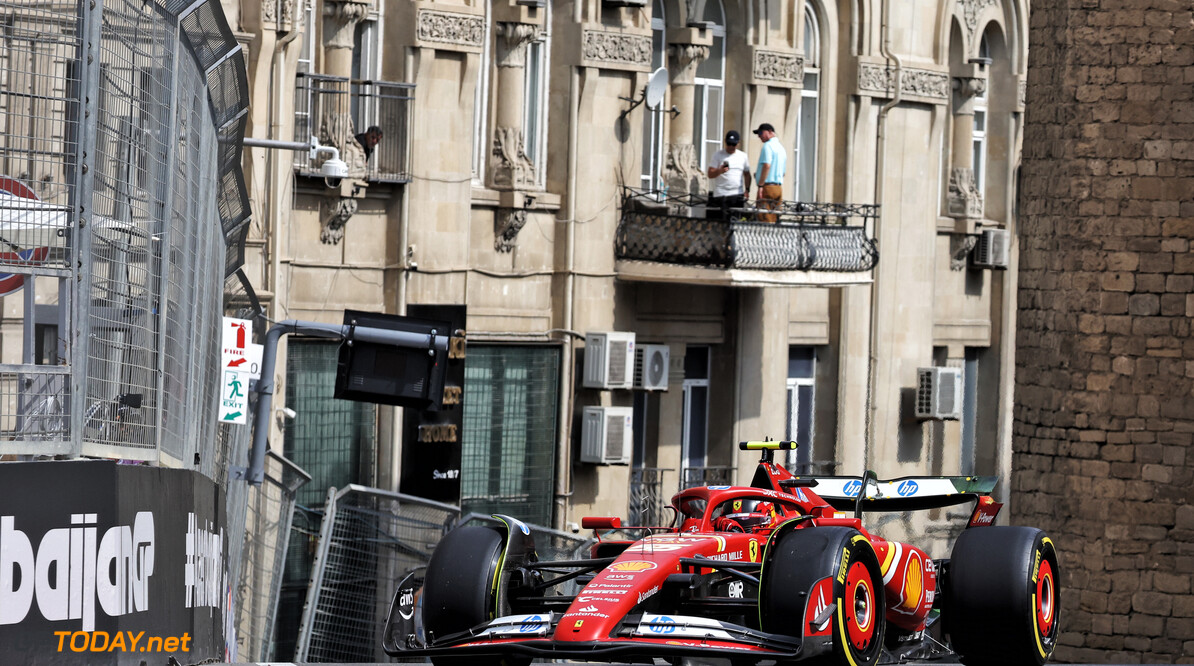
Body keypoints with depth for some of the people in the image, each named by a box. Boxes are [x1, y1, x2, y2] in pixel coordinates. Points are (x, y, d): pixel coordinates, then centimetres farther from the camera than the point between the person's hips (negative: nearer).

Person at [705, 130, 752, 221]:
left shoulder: (743, 156, 14)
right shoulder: (718, 155, 4)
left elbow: (747, 174, 20)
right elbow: (710, 174, -2)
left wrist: (747, 189, 7)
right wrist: (720, 171, -22)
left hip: (738, 195, 3)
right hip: (721, 195, -3)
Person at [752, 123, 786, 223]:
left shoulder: (768, 146, -7)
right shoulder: (781, 148, 21)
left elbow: (766, 165, -19)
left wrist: (760, 185, -20)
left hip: (768, 186, -9)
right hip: (779, 187, 9)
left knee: (765, 219, -11)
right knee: (775, 220, 6)